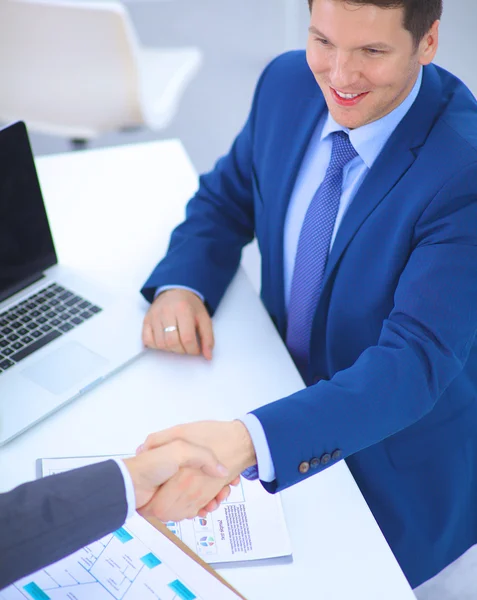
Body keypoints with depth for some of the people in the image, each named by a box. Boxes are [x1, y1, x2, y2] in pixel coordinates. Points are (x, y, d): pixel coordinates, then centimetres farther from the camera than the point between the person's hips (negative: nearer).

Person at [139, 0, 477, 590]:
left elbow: (415, 364, -34)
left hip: (393, 460, -4)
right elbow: (226, 199, 6)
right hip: (285, 393, 5)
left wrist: (248, 442, -49)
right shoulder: (287, 83, -10)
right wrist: (179, 285, -16)